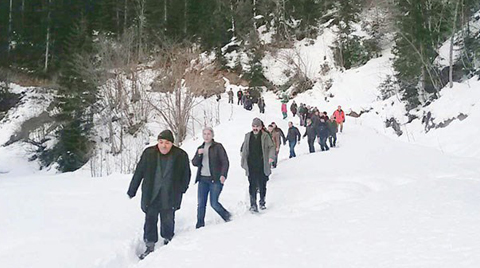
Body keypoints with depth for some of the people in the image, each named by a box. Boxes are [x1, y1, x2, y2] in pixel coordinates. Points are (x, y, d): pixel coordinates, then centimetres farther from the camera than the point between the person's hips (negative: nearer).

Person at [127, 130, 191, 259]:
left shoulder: (181, 156, -8)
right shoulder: (149, 153, -6)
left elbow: (186, 174, 7)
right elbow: (139, 172, 1)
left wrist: (181, 190, 8)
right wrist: (132, 190, 5)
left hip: (169, 196, 0)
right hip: (151, 195, 0)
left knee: (168, 220, 10)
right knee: (150, 220, 0)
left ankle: (168, 241, 33)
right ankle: (150, 247, 11)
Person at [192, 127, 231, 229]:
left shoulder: (218, 147, -2)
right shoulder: (200, 148, 15)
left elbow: (225, 162, -7)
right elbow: (194, 163, 8)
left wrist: (223, 175, -20)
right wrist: (198, 154, -10)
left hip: (215, 179, -5)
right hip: (203, 179, 5)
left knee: (214, 203, -5)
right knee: (201, 203, 2)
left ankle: (227, 216, 21)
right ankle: (200, 224, 14)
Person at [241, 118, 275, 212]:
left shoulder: (265, 136, -1)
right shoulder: (248, 136, 7)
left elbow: (271, 147, -1)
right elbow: (243, 150, 15)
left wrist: (271, 156, -19)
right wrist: (243, 162, 12)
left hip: (262, 166, -1)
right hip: (251, 167, 1)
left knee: (262, 185, 9)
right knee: (252, 186, -3)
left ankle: (262, 202, 27)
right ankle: (253, 205, 2)